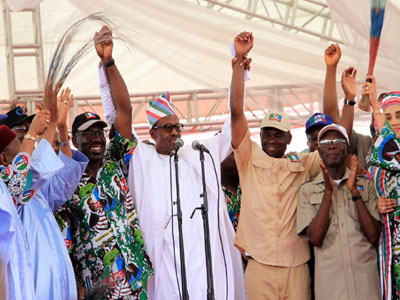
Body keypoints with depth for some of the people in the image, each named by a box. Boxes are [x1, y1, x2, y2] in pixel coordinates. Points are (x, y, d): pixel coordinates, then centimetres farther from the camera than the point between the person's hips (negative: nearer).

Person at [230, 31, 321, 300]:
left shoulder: (303, 165, 9)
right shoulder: (250, 160, 6)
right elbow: (237, 111, -1)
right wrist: (240, 60, -6)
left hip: (297, 267, 1)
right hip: (259, 267, -1)